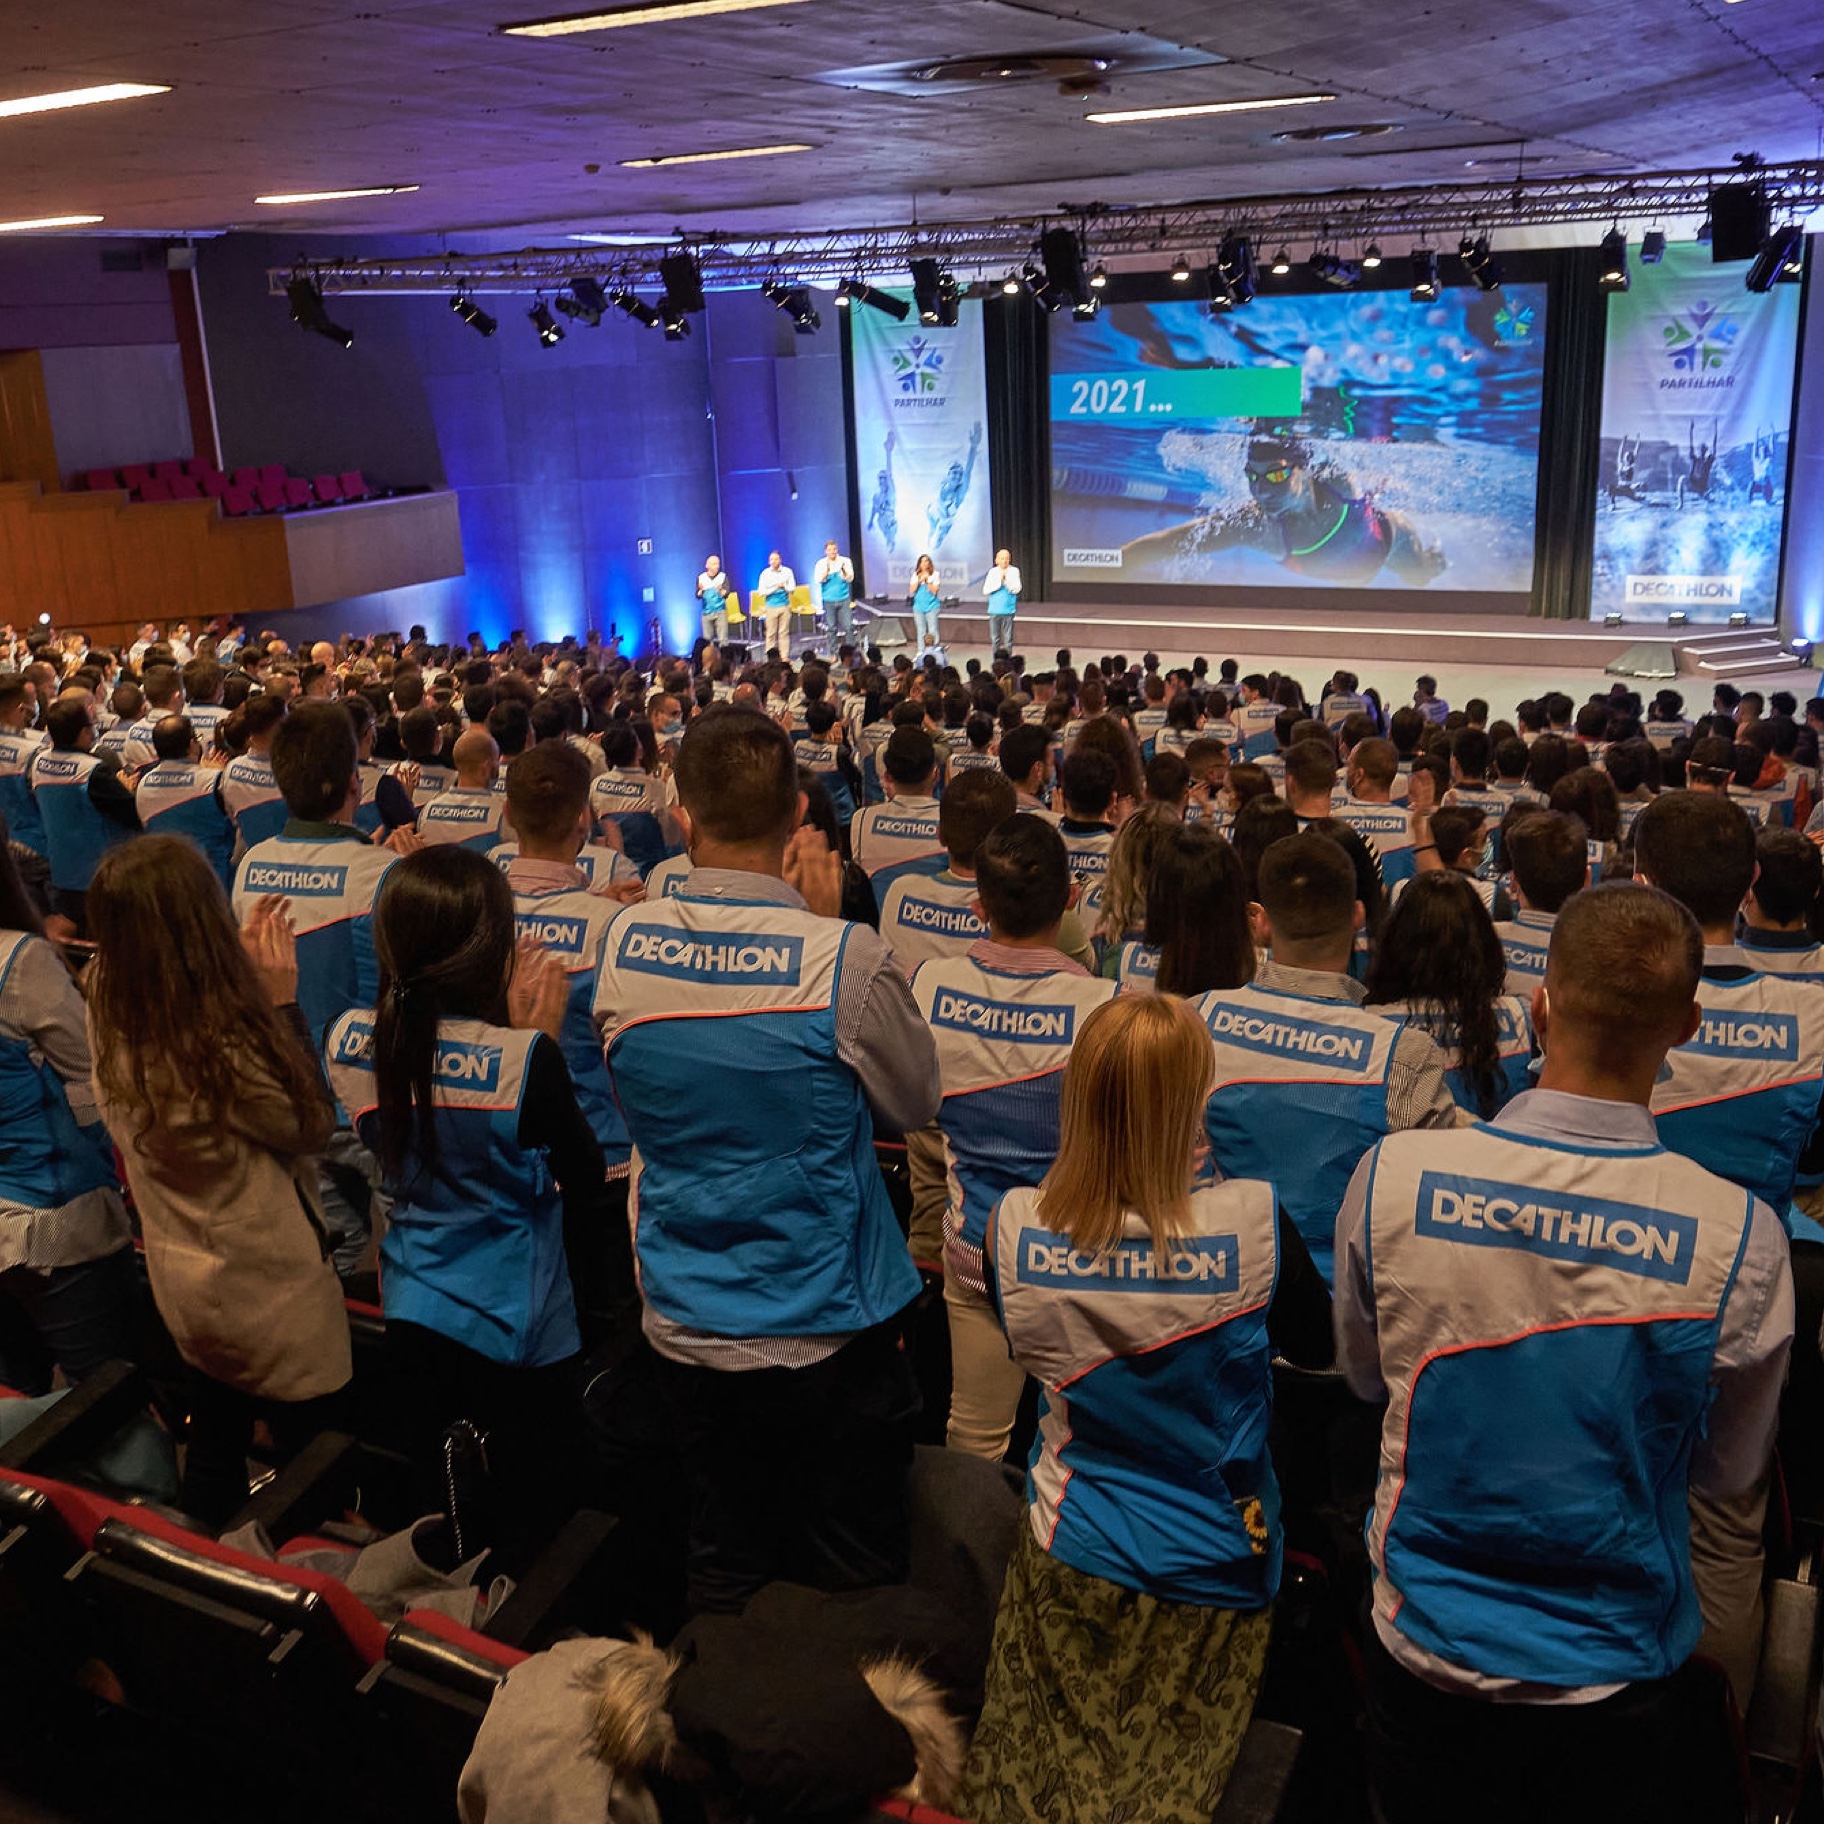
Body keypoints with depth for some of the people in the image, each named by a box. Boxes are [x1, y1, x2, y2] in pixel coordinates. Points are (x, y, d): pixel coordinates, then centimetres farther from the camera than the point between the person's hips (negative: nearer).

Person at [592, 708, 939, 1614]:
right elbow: (914, 1102, -5)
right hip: (830, 1327, -3)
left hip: (685, 1327, 4)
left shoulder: (626, 942, -9)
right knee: (853, 1583, 16)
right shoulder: (843, 957, -21)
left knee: (721, 1576, 21)